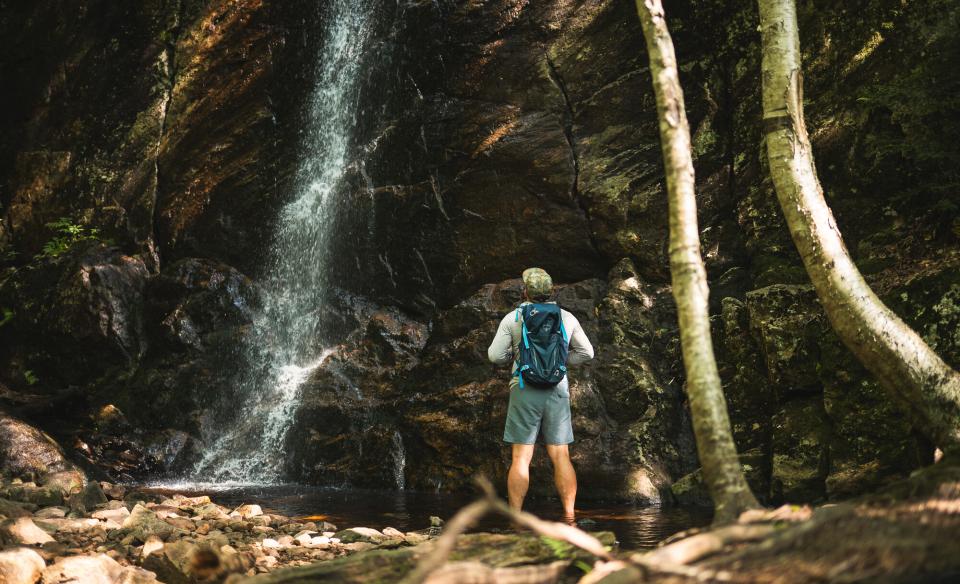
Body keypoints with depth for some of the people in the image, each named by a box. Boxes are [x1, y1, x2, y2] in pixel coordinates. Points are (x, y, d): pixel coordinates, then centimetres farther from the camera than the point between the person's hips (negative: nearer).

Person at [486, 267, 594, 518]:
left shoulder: (512, 318, 0)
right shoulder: (567, 318, 7)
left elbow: (495, 355, 0)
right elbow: (586, 352, 12)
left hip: (525, 390, -2)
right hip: (558, 390, 2)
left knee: (521, 458, -1)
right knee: (560, 456, 5)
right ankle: (569, 515, 2)